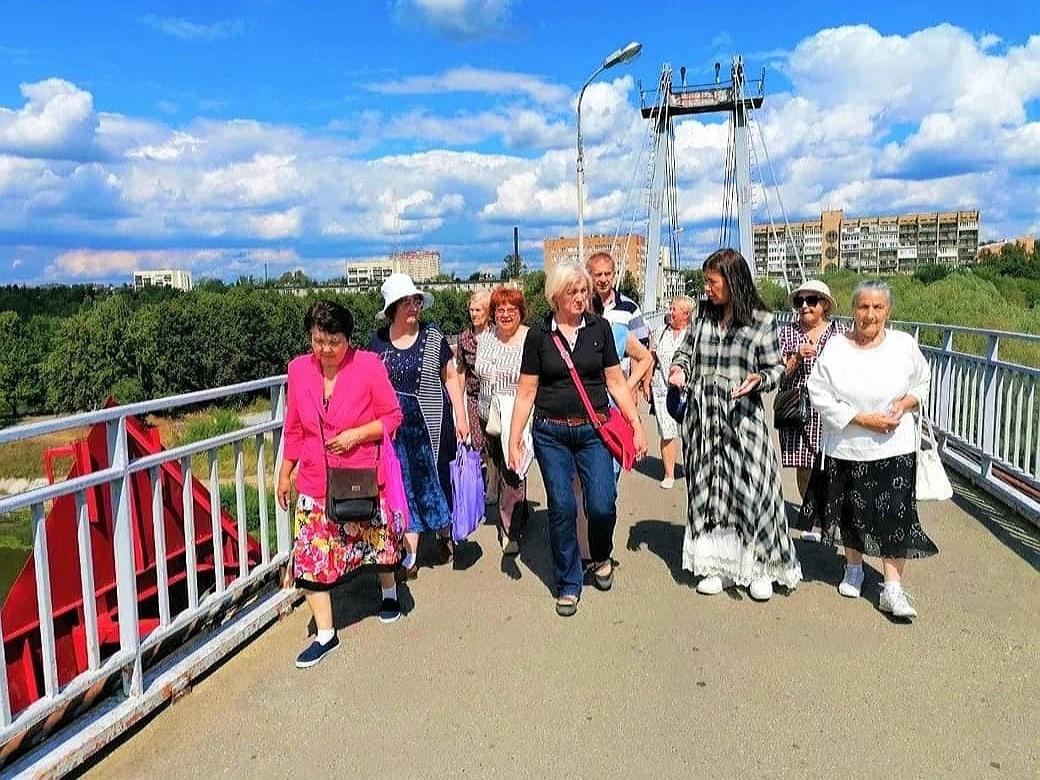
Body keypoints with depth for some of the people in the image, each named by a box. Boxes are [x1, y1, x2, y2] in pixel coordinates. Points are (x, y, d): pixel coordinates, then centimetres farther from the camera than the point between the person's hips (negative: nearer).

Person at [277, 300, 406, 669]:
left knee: (379, 541, 17)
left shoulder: (368, 365, -12)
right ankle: (325, 635, 17)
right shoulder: (298, 369, -2)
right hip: (315, 485, 3)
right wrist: (285, 473, 12)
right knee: (310, 556, 0)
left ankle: (389, 593, 49)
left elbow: (392, 417, -6)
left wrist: (355, 434, -20)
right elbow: (294, 428, 8)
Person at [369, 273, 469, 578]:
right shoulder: (379, 340, 3)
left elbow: (450, 377, 3)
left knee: (434, 479, 8)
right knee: (404, 487, 5)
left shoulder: (433, 336, -2)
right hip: (395, 425, 2)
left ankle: (444, 533, 35)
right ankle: (410, 556, 13)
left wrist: (461, 418, -1)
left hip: (431, 422, -2)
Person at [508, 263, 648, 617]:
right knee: (562, 508, 0)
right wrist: (513, 441, -2)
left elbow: (615, 381, 7)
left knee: (602, 505, -7)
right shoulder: (538, 335, 1)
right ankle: (568, 585, 18)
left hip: (594, 430, 1)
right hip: (551, 434, 0)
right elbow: (526, 392, 2)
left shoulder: (599, 328, 4)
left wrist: (637, 424, 2)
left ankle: (601, 557, 26)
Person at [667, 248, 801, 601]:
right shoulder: (702, 316, 7)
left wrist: (759, 380, -19)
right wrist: (679, 367, -5)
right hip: (701, 418, 4)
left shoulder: (762, 321, -3)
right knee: (706, 489, 8)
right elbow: (686, 351, 17)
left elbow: (776, 367, 2)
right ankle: (716, 565, 22)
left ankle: (759, 567, 17)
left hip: (742, 417, -4)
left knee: (750, 488, -1)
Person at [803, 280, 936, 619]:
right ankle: (853, 569, 39)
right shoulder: (834, 348, -8)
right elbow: (820, 396, -11)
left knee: (895, 516, -5)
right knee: (852, 513, 16)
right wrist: (863, 419, -17)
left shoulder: (905, 345, -3)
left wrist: (904, 405, -8)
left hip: (894, 448, 0)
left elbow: (922, 382, 12)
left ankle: (893, 588, 5)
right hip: (846, 448, 0)